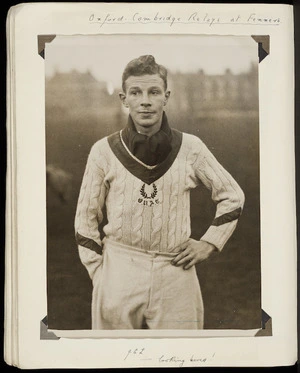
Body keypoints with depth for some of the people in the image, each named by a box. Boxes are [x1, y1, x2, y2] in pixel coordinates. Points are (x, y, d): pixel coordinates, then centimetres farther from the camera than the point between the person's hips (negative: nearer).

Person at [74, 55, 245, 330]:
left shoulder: (190, 148, 0)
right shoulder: (104, 150, -1)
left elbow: (233, 196, 12)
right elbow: (86, 217, 6)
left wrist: (209, 244, 5)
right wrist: (98, 272, 3)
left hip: (175, 271, 1)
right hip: (119, 273, 0)